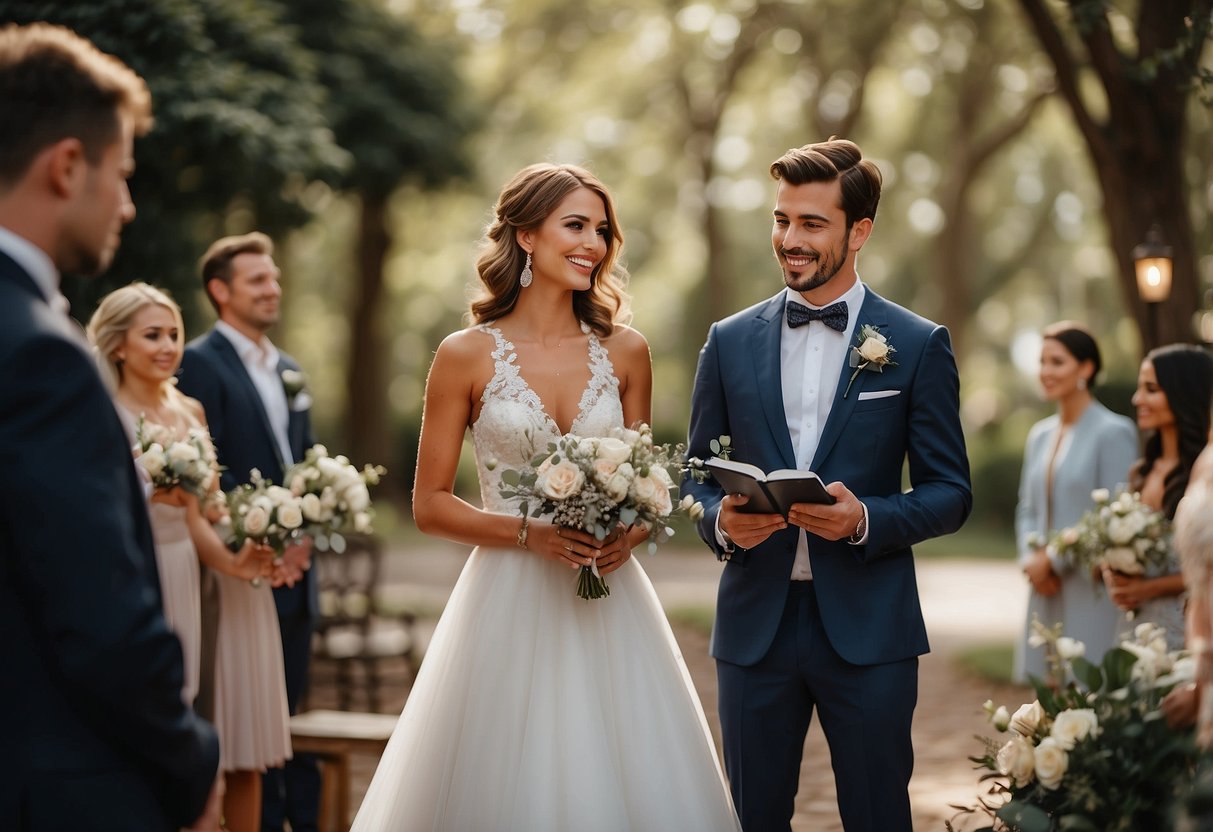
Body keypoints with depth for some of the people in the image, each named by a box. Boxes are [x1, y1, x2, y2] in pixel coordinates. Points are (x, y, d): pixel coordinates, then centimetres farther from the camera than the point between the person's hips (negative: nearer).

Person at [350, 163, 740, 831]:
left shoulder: (624, 351, 6)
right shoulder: (467, 355, -3)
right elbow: (430, 505, -1)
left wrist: (630, 532, -7)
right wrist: (531, 533, -14)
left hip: (611, 610, 3)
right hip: (509, 605, -3)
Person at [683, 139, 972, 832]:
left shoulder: (918, 346, 0)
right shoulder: (730, 341, 8)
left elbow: (950, 493, 1)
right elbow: (697, 474, 13)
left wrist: (867, 519, -17)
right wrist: (722, 520, -9)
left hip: (868, 626, -2)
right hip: (755, 623, 2)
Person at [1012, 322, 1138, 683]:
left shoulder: (1114, 432, -7)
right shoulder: (1040, 435, 14)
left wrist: (1053, 559, -11)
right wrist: (1030, 557, -1)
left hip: (1091, 595, -6)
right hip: (1047, 593, 6)